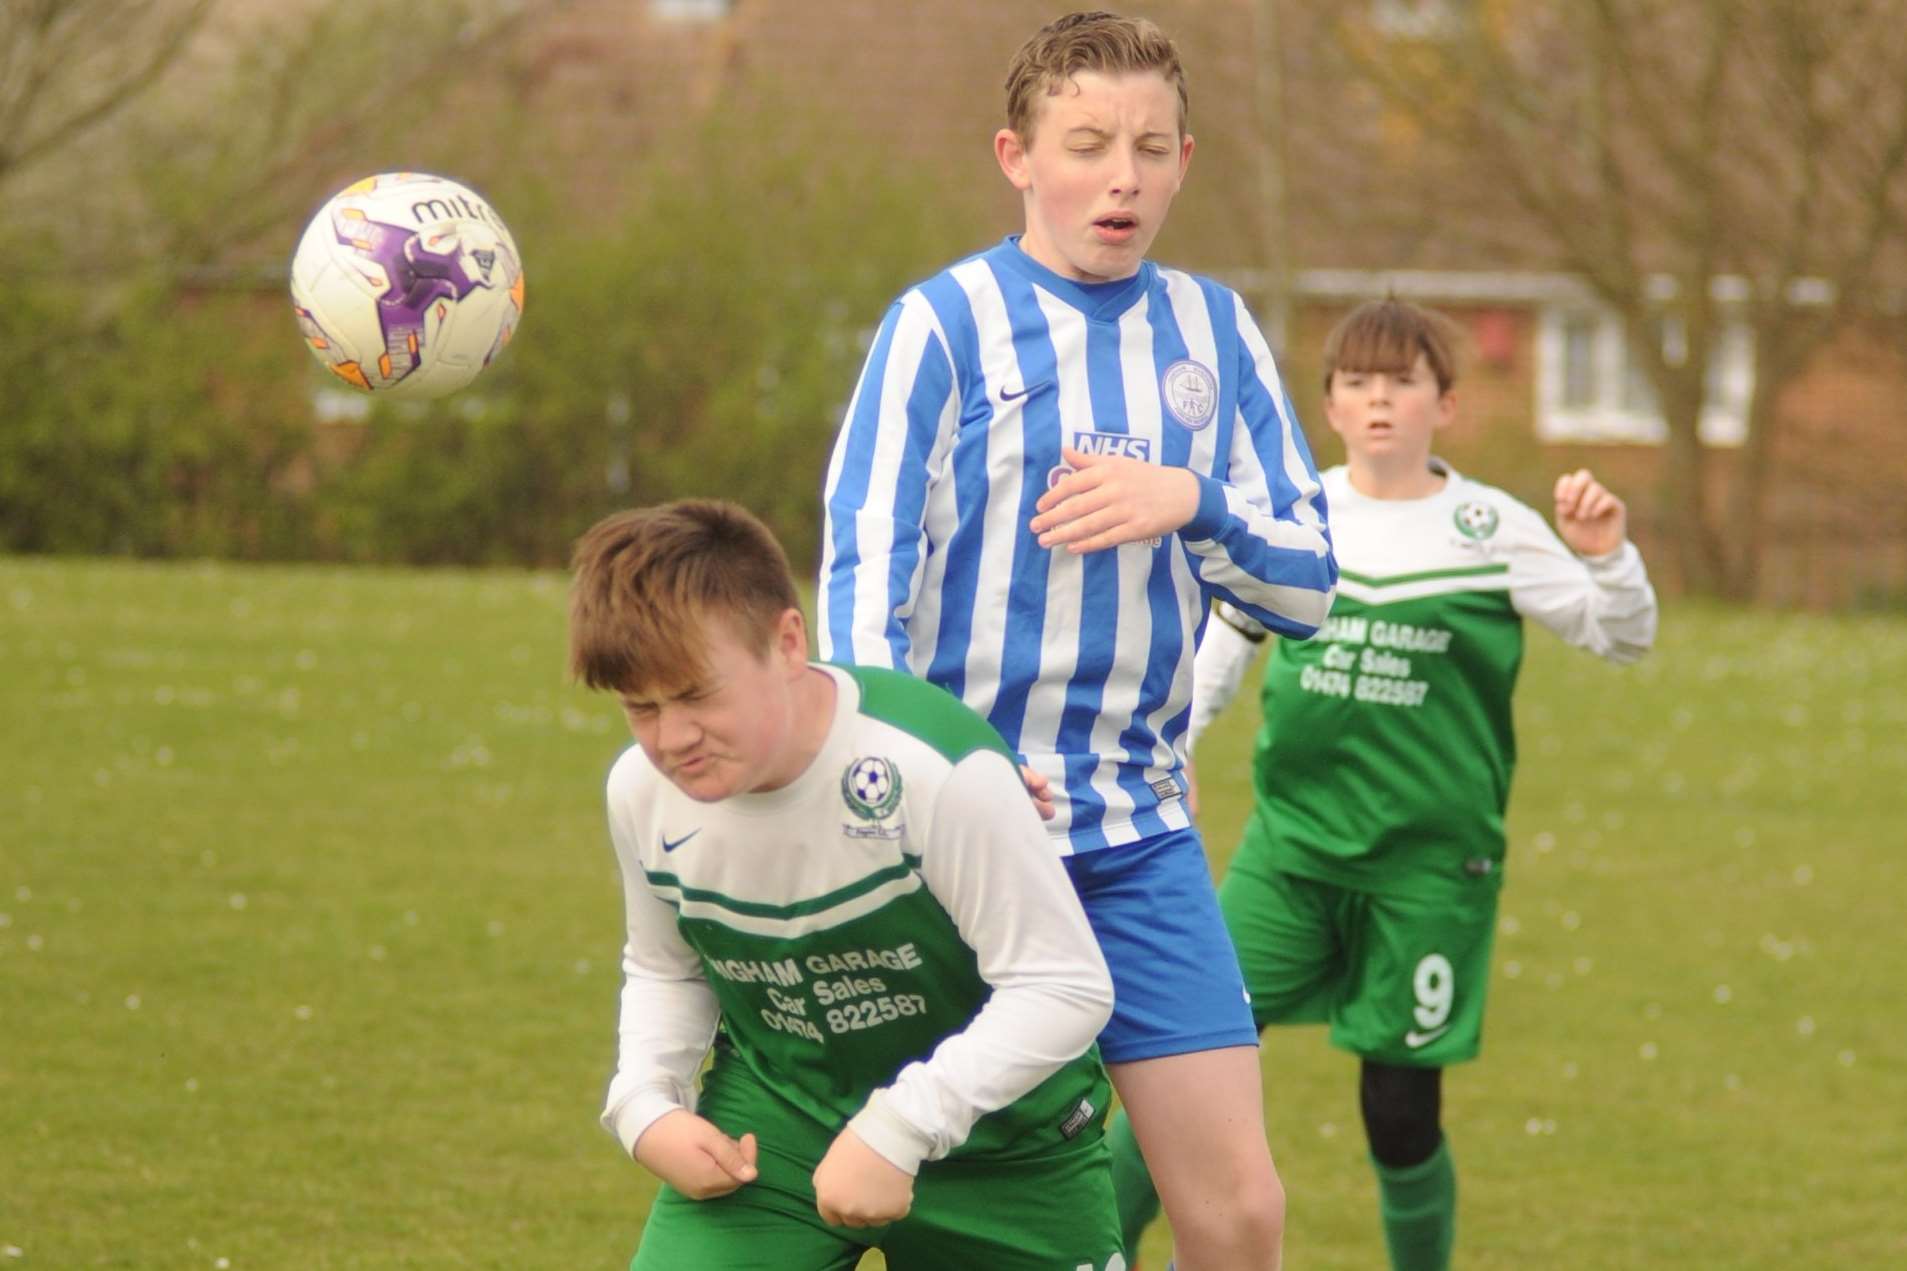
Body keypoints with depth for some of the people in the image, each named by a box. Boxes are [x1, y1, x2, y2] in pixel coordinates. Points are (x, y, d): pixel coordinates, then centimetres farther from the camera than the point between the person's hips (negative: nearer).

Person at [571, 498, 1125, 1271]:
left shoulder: (939, 769, -30)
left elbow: (1064, 987, -26)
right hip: (775, 1115, 3)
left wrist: (899, 1130, -32)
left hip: (990, 1134, -3)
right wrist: (646, 1107, -10)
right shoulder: (641, 792, -12)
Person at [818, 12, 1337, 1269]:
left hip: (1139, 833, 4)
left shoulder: (1213, 330, 8)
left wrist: (1190, 501, -13)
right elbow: (863, 569, -9)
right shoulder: (949, 321, -5)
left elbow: (1307, 584, 7)